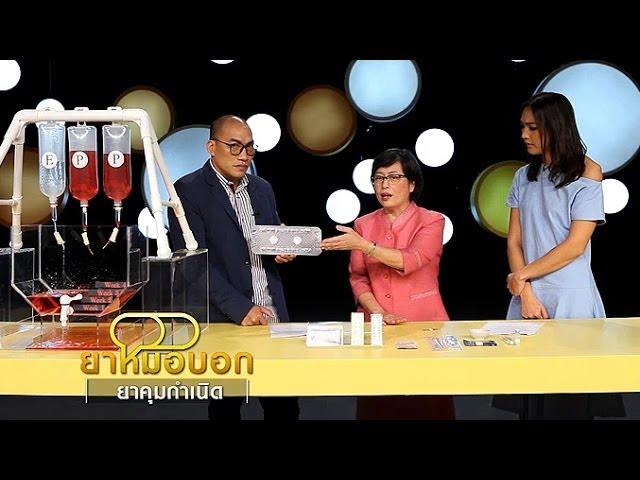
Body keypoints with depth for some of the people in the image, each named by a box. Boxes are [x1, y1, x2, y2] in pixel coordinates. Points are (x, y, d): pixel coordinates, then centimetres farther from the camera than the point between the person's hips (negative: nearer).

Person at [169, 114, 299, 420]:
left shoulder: (262, 188, 13)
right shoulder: (189, 190, -6)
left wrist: (284, 251, -3)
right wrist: (240, 308, -20)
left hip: (273, 314, 5)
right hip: (224, 319, -5)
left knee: (285, 404, 6)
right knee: (226, 406, 5)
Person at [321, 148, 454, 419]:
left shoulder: (431, 221, -1)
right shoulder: (363, 225, 9)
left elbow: (410, 261, -18)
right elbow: (358, 278, 1)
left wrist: (363, 246, -27)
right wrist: (379, 314, -14)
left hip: (423, 323, -2)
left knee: (425, 405, -2)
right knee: (378, 406, 2)